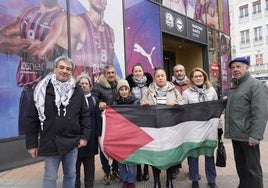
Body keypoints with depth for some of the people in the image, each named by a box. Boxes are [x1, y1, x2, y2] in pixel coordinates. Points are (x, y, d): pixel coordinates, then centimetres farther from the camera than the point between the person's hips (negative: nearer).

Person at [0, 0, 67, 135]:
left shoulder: (62, 18, -5)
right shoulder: (26, 12, 16)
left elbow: (42, 52, -19)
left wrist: (12, 43, -2)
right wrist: (30, 43, -6)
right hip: (27, 89, 6)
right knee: (24, 135, 13)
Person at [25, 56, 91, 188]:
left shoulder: (77, 91, 3)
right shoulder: (43, 90, -2)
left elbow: (85, 115, 5)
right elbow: (32, 118, -2)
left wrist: (85, 136, -2)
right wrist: (31, 143, -3)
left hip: (72, 141, 2)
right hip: (50, 142, -2)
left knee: (70, 175, 15)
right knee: (50, 177, 8)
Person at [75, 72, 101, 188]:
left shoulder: (94, 100, 8)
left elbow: (98, 118, 7)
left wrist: (99, 134, 1)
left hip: (90, 137, 2)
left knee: (89, 165, 12)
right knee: (75, 165, 7)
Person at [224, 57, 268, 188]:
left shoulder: (254, 85, -10)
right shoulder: (234, 87, 14)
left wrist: (255, 136, -22)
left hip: (247, 135, -8)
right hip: (236, 134, 8)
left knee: (252, 168, 3)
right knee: (240, 165, 18)